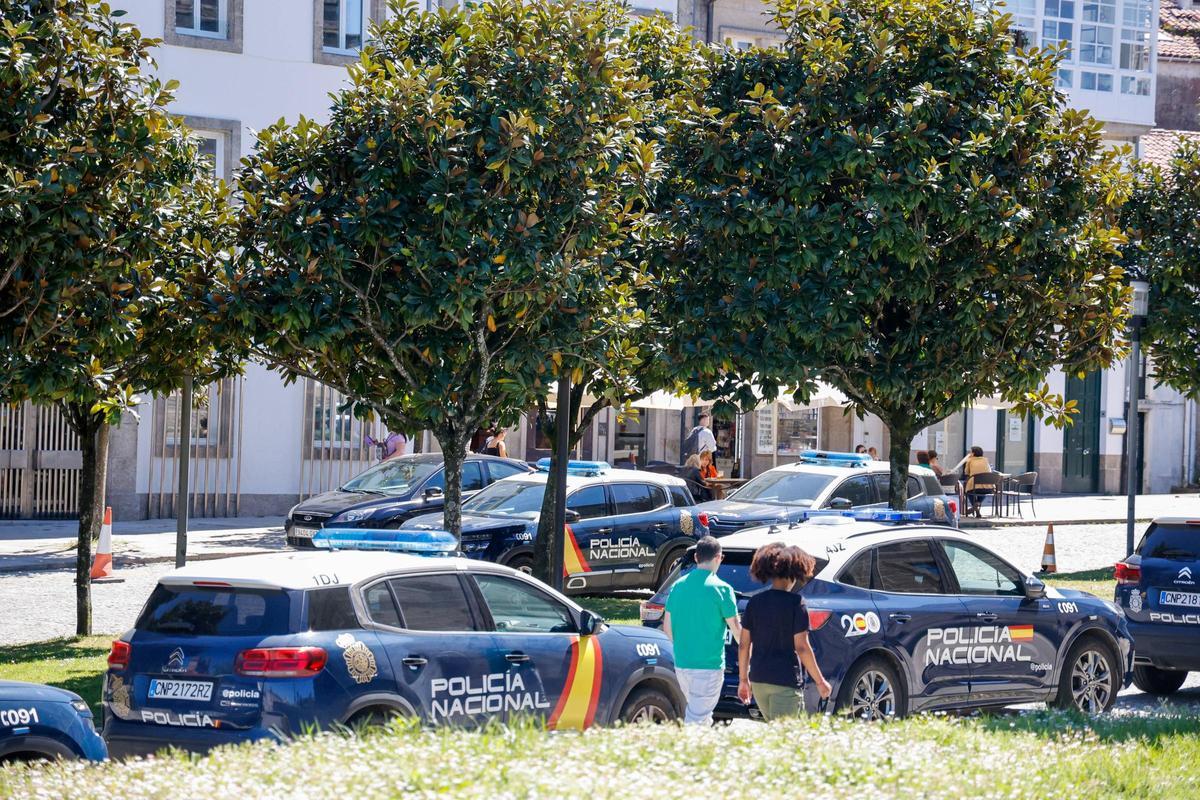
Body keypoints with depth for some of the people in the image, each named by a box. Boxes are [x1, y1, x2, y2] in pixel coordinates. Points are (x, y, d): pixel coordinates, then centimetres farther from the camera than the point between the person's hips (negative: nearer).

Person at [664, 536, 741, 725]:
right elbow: (735, 628, -5)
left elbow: (667, 627, 10)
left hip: (681, 664, 6)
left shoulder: (678, 585, 5)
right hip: (709, 666, -6)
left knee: (693, 712, 22)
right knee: (697, 719, -6)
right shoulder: (721, 589, -11)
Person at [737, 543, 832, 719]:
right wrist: (820, 682, -2)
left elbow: (744, 645, 6)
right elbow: (801, 648, -11)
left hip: (758, 680, 5)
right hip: (785, 681, -5)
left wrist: (743, 679, 17)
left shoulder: (754, 603, 4)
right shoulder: (795, 603, -10)